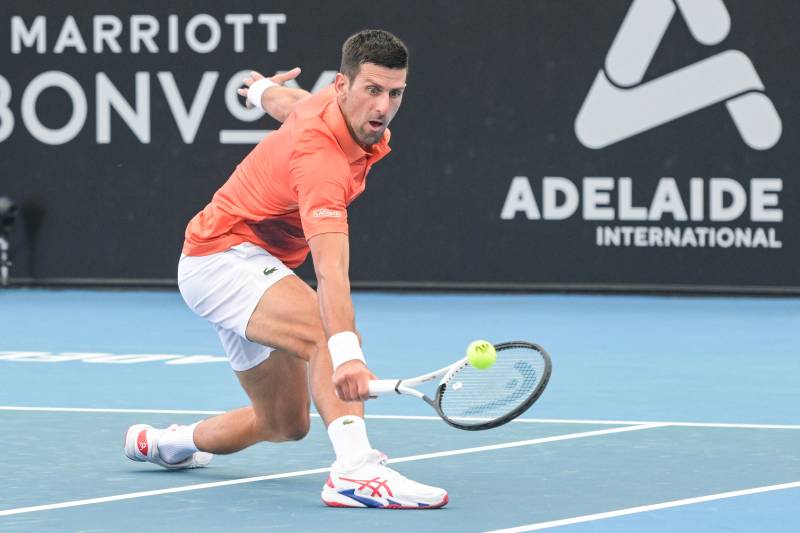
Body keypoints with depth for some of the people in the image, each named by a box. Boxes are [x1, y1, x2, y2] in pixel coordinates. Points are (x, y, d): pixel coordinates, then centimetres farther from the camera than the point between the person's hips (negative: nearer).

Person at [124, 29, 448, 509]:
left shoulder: (327, 105, -5)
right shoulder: (321, 156, -33)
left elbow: (287, 100, 21)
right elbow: (331, 270, -46)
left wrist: (264, 90, 44)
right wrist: (346, 353, -58)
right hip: (224, 256, -10)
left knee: (284, 424, 18)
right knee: (327, 328, -37)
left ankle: (159, 443, 42)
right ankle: (356, 471, -53)